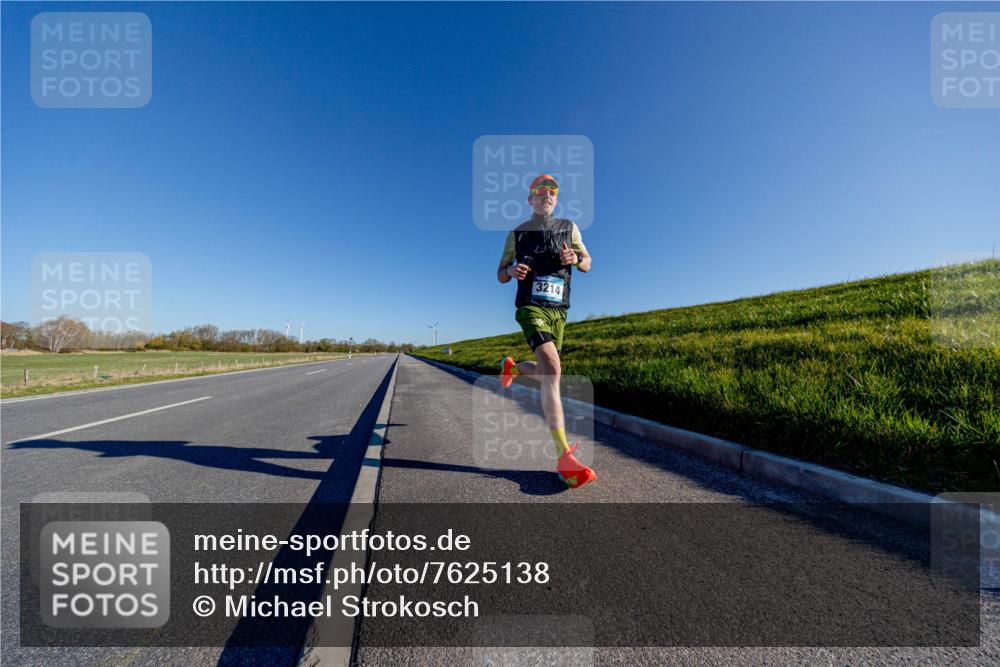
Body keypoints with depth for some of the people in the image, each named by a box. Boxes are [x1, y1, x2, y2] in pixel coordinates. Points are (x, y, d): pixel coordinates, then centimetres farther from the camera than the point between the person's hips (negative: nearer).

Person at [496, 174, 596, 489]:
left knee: (546, 374, 13)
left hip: (559, 311, 5)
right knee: (552, 370, -25)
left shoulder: (568, 227, 13)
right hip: (531, 308, -4)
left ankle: (511, 367, 47)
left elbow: (587, 264, 13)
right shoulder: (517, 234, 8)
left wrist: (574, 259, -11)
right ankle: (564, 456, -25)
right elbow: (500, 275, 12)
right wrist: (512, 271, -13)